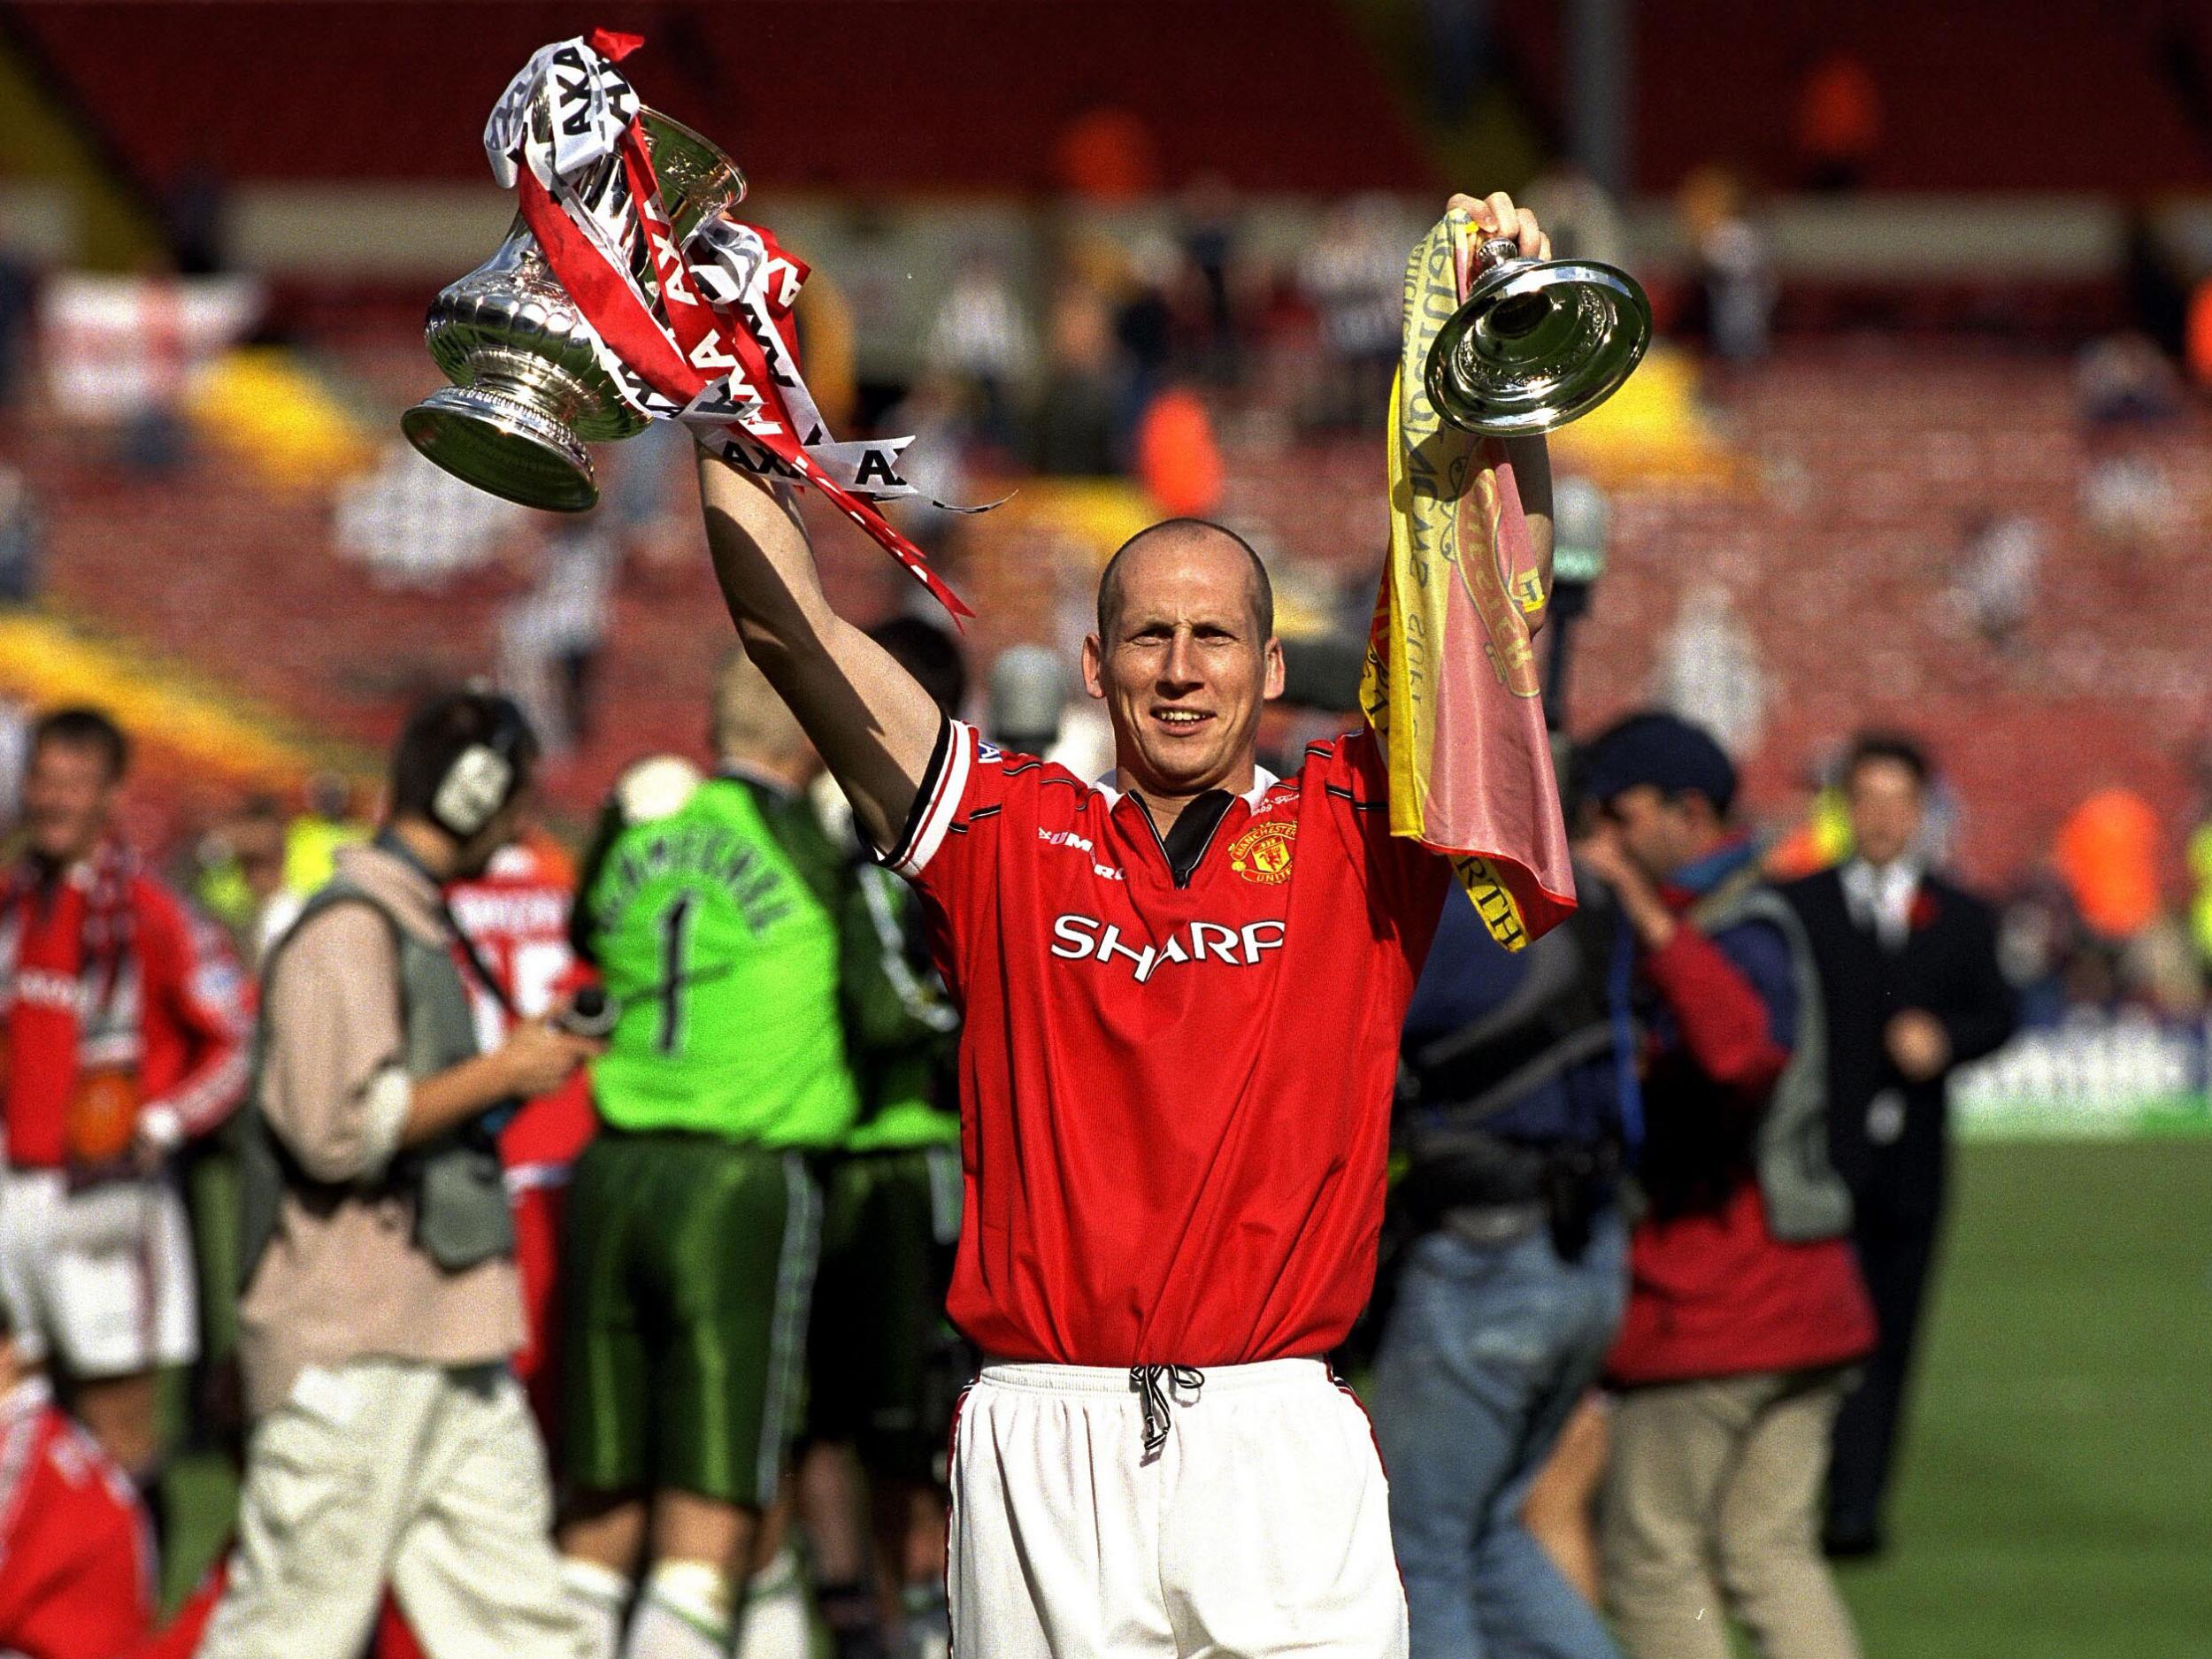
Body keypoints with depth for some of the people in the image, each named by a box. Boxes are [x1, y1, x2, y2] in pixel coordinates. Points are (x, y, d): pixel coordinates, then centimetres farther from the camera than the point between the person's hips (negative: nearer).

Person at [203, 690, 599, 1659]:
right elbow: (338, 1126, -21)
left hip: (448, 1342, 10)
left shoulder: (418, 924, 18)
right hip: (351, 1349, -10)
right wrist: (500, 1073, -14)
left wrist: (517, 1068, 14)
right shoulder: (350, 928, -12)